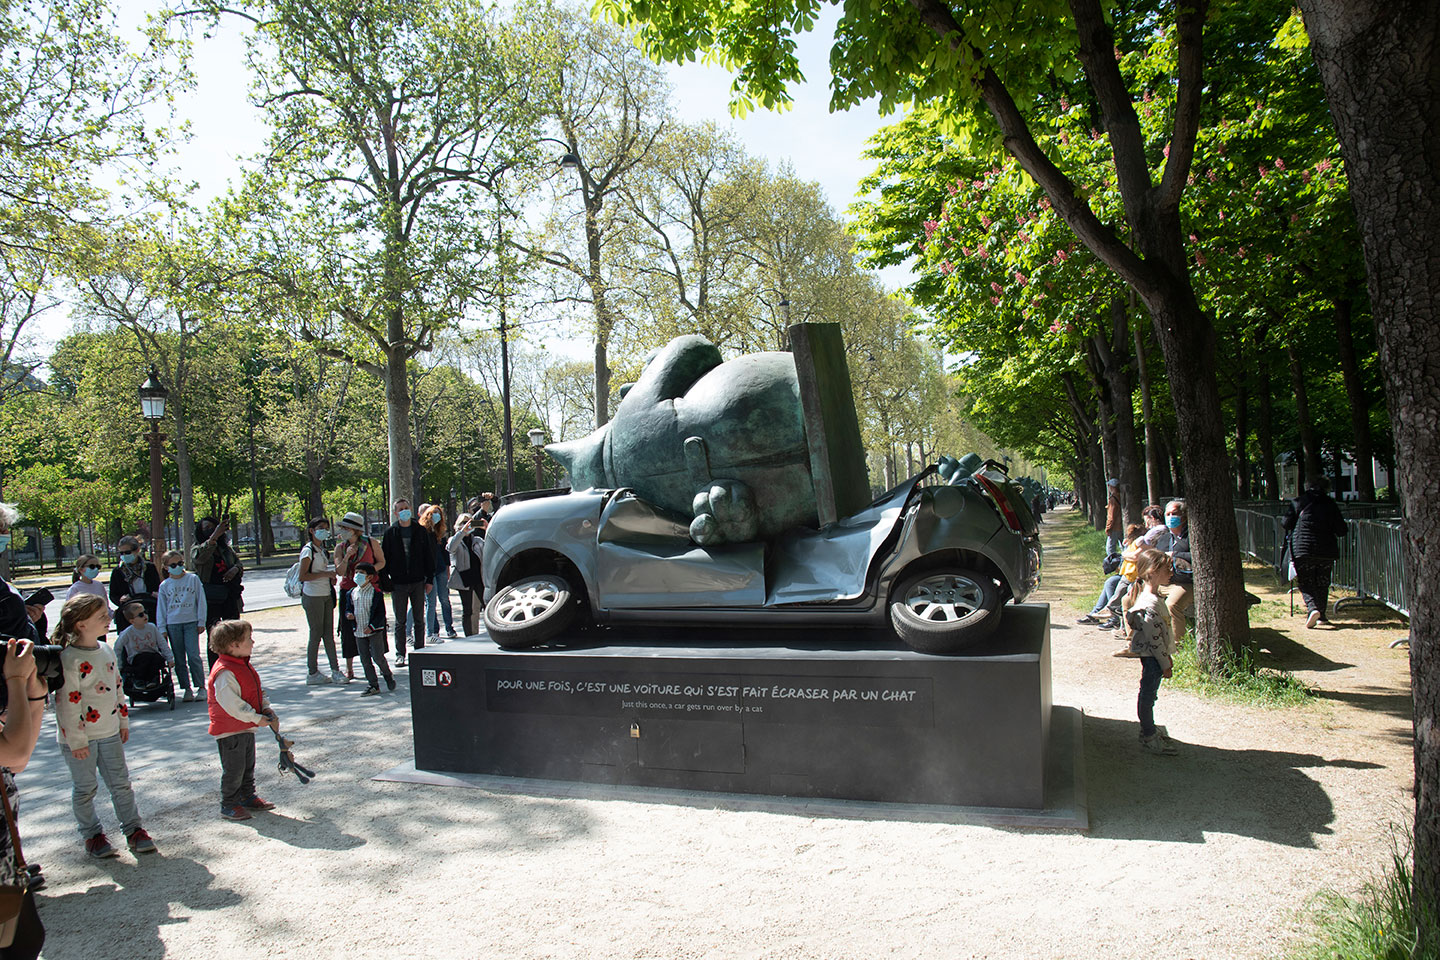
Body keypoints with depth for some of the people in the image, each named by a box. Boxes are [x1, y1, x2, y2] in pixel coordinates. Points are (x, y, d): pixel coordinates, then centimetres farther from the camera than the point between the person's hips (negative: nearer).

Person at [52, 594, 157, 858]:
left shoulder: (107, 651, 5)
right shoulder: (69, 659, -20)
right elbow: (67, 703, -19)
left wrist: (123, 721, 17)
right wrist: (76, 741, -17)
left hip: (110, 732, 7)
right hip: (81, 737, -6)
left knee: (121, 783, 11)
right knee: (85, 789, 9)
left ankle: (133, 829, 20)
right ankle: (92, 835, 24)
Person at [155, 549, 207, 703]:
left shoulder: (193, 579, 3)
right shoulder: (164, 585, 8)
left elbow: (201, 601, 5)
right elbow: (161, 608, 10)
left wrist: (201, 622, 1)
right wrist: (162, 629, 5)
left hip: (191, 622, -2)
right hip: (172, 625, 2)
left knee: (193, 656, -9)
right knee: (179, 659, 4)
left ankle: (200, 687, 1)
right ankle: (187, 689, 10)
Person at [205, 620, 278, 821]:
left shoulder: (244, 665, 7)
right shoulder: (224, 672, -25)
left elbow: (256, 691, 18)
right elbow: (230, 703, -28)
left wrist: (265, 708, 4)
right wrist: (256, 718, -24)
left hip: (246, 728, 10)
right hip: (229, 731, -10)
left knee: (248, 765, 19)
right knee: (233, 769, 0)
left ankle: (247, 797, 33)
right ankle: (228, 806, 13)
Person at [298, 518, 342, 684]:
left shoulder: (322, 550, 16)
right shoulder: (308, 550, -10)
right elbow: (302, 576, -17)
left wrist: (331, 577, 7)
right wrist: (324, 574, -21)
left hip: (326, 595, 8)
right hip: (313, 597, -8)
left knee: (329, 634, 7)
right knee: (316, 634, -2)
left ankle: (335, 670, 8)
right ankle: (312, 673, 7)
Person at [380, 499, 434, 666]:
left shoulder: (420, 531, 4)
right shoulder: (390, 533, 3)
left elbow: (428, 556, 7)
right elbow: (384, 558, 5)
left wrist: (429, 579, 2)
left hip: (418, 583, 0)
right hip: (398, 583, 0)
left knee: (419, 620, 7)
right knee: (400, 621, 6)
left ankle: (420, 651, 16)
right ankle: (400, 654, 13)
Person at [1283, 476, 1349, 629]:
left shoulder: (1297, 502, 0)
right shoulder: (1331, 504, 2)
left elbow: (1285, 524, 0)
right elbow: (1342, 531, 1)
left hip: (1302, 550, -2)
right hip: (1327, 551, 2)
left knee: (1305, 583, 4)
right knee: (1322, 583, 15)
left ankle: (1312, 608, -19)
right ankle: (1321, 615, 19)